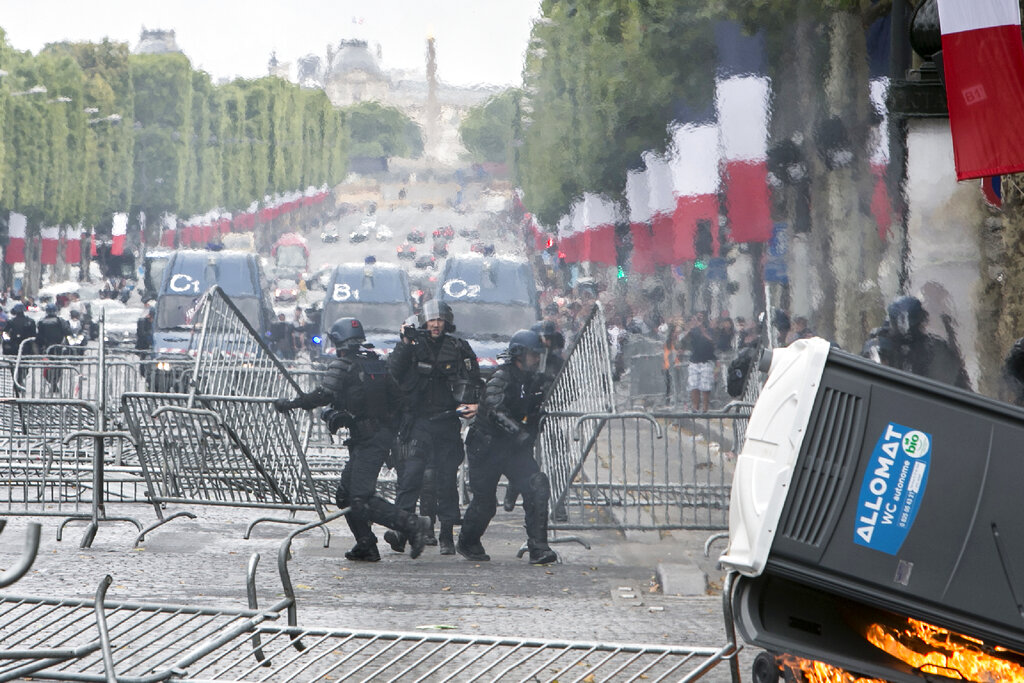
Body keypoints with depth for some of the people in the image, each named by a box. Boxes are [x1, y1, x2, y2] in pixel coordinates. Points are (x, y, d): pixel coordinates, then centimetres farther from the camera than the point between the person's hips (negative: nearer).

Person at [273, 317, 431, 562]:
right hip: (385, 434, 9)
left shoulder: (342, 365, -9)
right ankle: (366, 546, 13)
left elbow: (324, 395, -21)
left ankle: (412, 525, -20)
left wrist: (289, 403, -12)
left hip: (366, 438, -9)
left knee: (362, 500, -13)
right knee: (347, 494, 15)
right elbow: (395, 397, 16)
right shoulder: (378, 363, 14)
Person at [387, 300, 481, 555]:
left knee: (447, 479, 2)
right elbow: (392, 372, -5)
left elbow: (471, 381, 4)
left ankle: (447, 536, 9)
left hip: (447, 422, 1)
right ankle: (400, 528, -17)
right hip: (417, 421, -1)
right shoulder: (413, 345, 6)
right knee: (410, 474, -14)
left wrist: (470, 403, -15)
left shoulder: (459, 349, 8)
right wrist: (405, 345, -15)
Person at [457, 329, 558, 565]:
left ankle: (538, 548, -15)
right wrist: (518, 431, -45)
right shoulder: (501, 378, -17)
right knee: (484, 501, 4)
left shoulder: (533, 380, 6)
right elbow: (495, 410, -33)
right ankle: (467, 543, 32)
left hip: (515, 448, 6)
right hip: (487, 447, -6)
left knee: (537, 486, -15)